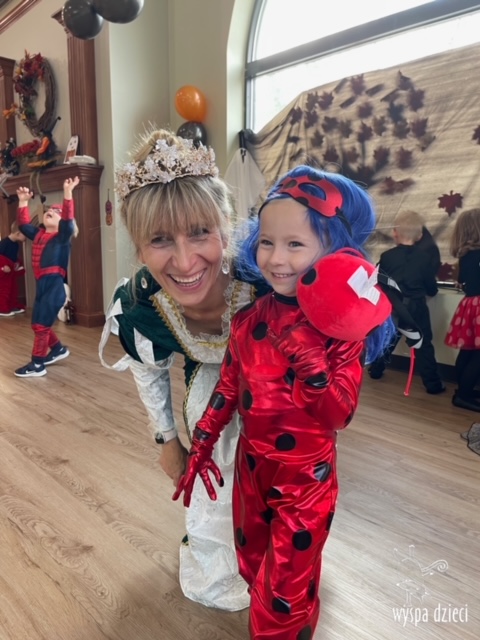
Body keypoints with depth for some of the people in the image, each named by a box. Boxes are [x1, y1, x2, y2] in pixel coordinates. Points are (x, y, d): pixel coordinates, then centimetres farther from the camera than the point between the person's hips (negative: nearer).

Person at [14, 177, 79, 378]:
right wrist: (23, 202, 14)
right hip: (42, 284, 8)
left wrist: (67, 193, -29)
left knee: (40, 324, -6)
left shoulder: (63, 235, -4)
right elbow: (23, 224, 22)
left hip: (54, 284, -8)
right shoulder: (38, 233, 15)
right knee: (41, 323, 17)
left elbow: (69, 219, -20)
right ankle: (58, 349, 37)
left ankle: (37, 365, 4)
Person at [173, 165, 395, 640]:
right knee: (255, 572, 27)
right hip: (251, 467, 5)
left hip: (306, 477, -5)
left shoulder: (342, 327, -18)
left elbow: (339, 414, -23)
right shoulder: (249, 319, -6)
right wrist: (201, 446, 6)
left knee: (285, 593, 12)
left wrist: (306, 352, -36)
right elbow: (227, 389, 3)